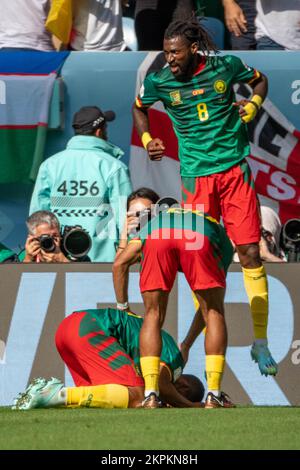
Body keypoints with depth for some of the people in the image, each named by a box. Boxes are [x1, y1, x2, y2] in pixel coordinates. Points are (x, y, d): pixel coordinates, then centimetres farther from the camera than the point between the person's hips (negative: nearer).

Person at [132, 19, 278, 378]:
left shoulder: (226, 66, -5)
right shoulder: (159, 82, -3)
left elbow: (260, 81, 15)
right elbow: (139, 108, 19)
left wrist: (251, 107, -3)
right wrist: (147, 140, 4)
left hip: (234, 170, 0)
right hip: (196, 177, 0)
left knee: (250, 254, -4)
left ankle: (261, 343, 3)